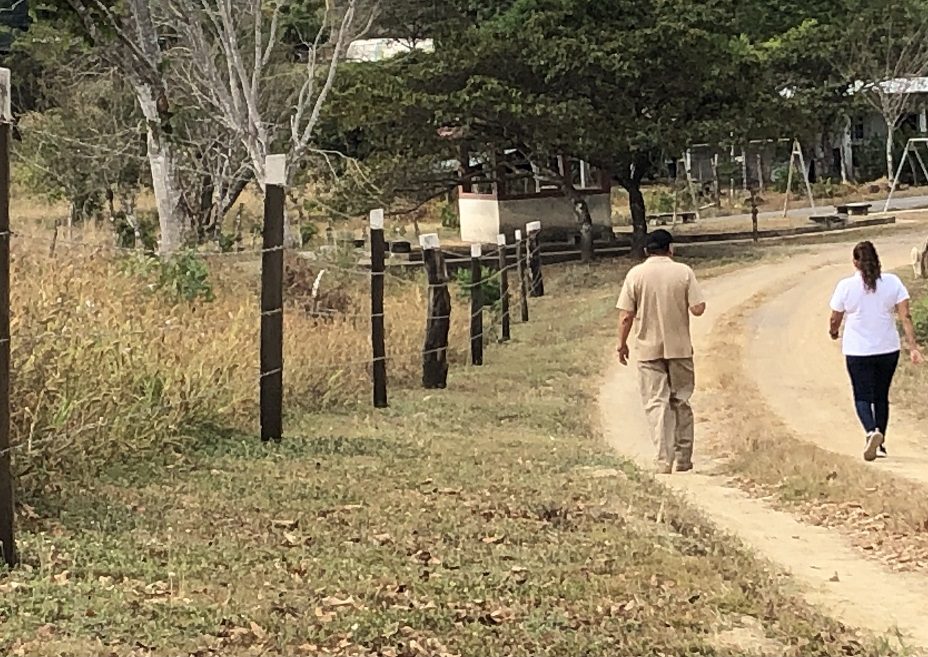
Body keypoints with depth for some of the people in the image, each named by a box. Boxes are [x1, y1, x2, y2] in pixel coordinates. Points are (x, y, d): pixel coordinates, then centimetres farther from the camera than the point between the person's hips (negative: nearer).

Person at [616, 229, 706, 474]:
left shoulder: (636, 274, -5)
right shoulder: (684, 272, -5)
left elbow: (626, 316, -6)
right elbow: (698, 309, -9)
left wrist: (622, 344, 7)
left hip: (648, 348, -1)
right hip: (679, 347, 1)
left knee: (656, 403, 1)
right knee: (681, 402, 13)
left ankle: (664, 460, -8)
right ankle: (683, 459, 16)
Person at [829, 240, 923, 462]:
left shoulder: (846, 286, -9)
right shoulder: (892, 282, -4)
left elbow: (835, 320, 1)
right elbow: (905, 316, -8)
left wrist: (834, 332, 23)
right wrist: (913, 346, -8)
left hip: (857, 352, -2)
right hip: (888, 350, 3)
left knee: (862, 397, 4)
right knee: (881, 396, 16)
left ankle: (872, 432, -23)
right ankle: (880, 444, 20)